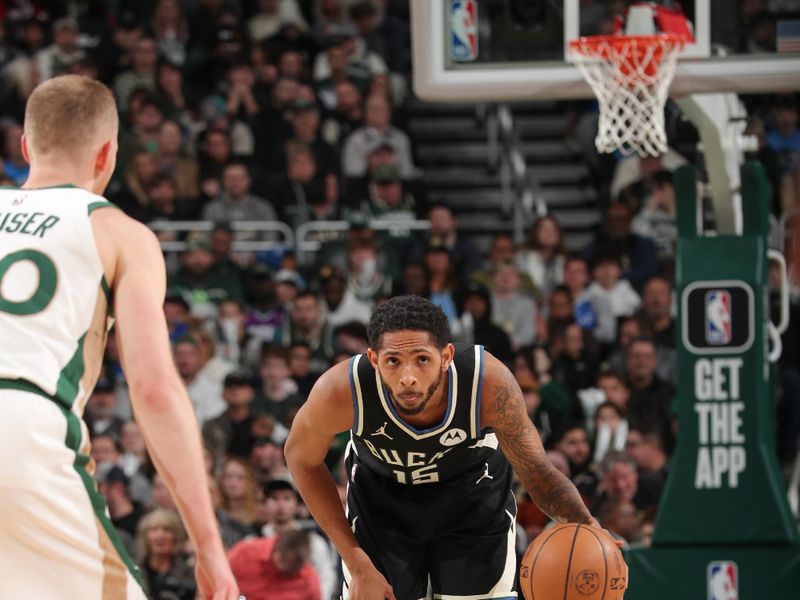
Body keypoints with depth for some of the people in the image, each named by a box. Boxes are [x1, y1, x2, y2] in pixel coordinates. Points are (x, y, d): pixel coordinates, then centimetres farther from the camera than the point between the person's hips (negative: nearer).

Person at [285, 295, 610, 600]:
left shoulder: (489, 382, -37)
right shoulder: (342, 391, -36)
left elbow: (537, 471, -22)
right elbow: (303, 459, -14)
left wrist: (583, 523, -45)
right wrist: (358, 563, -16)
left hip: (475, 499, 0)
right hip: (380, 502, 0)